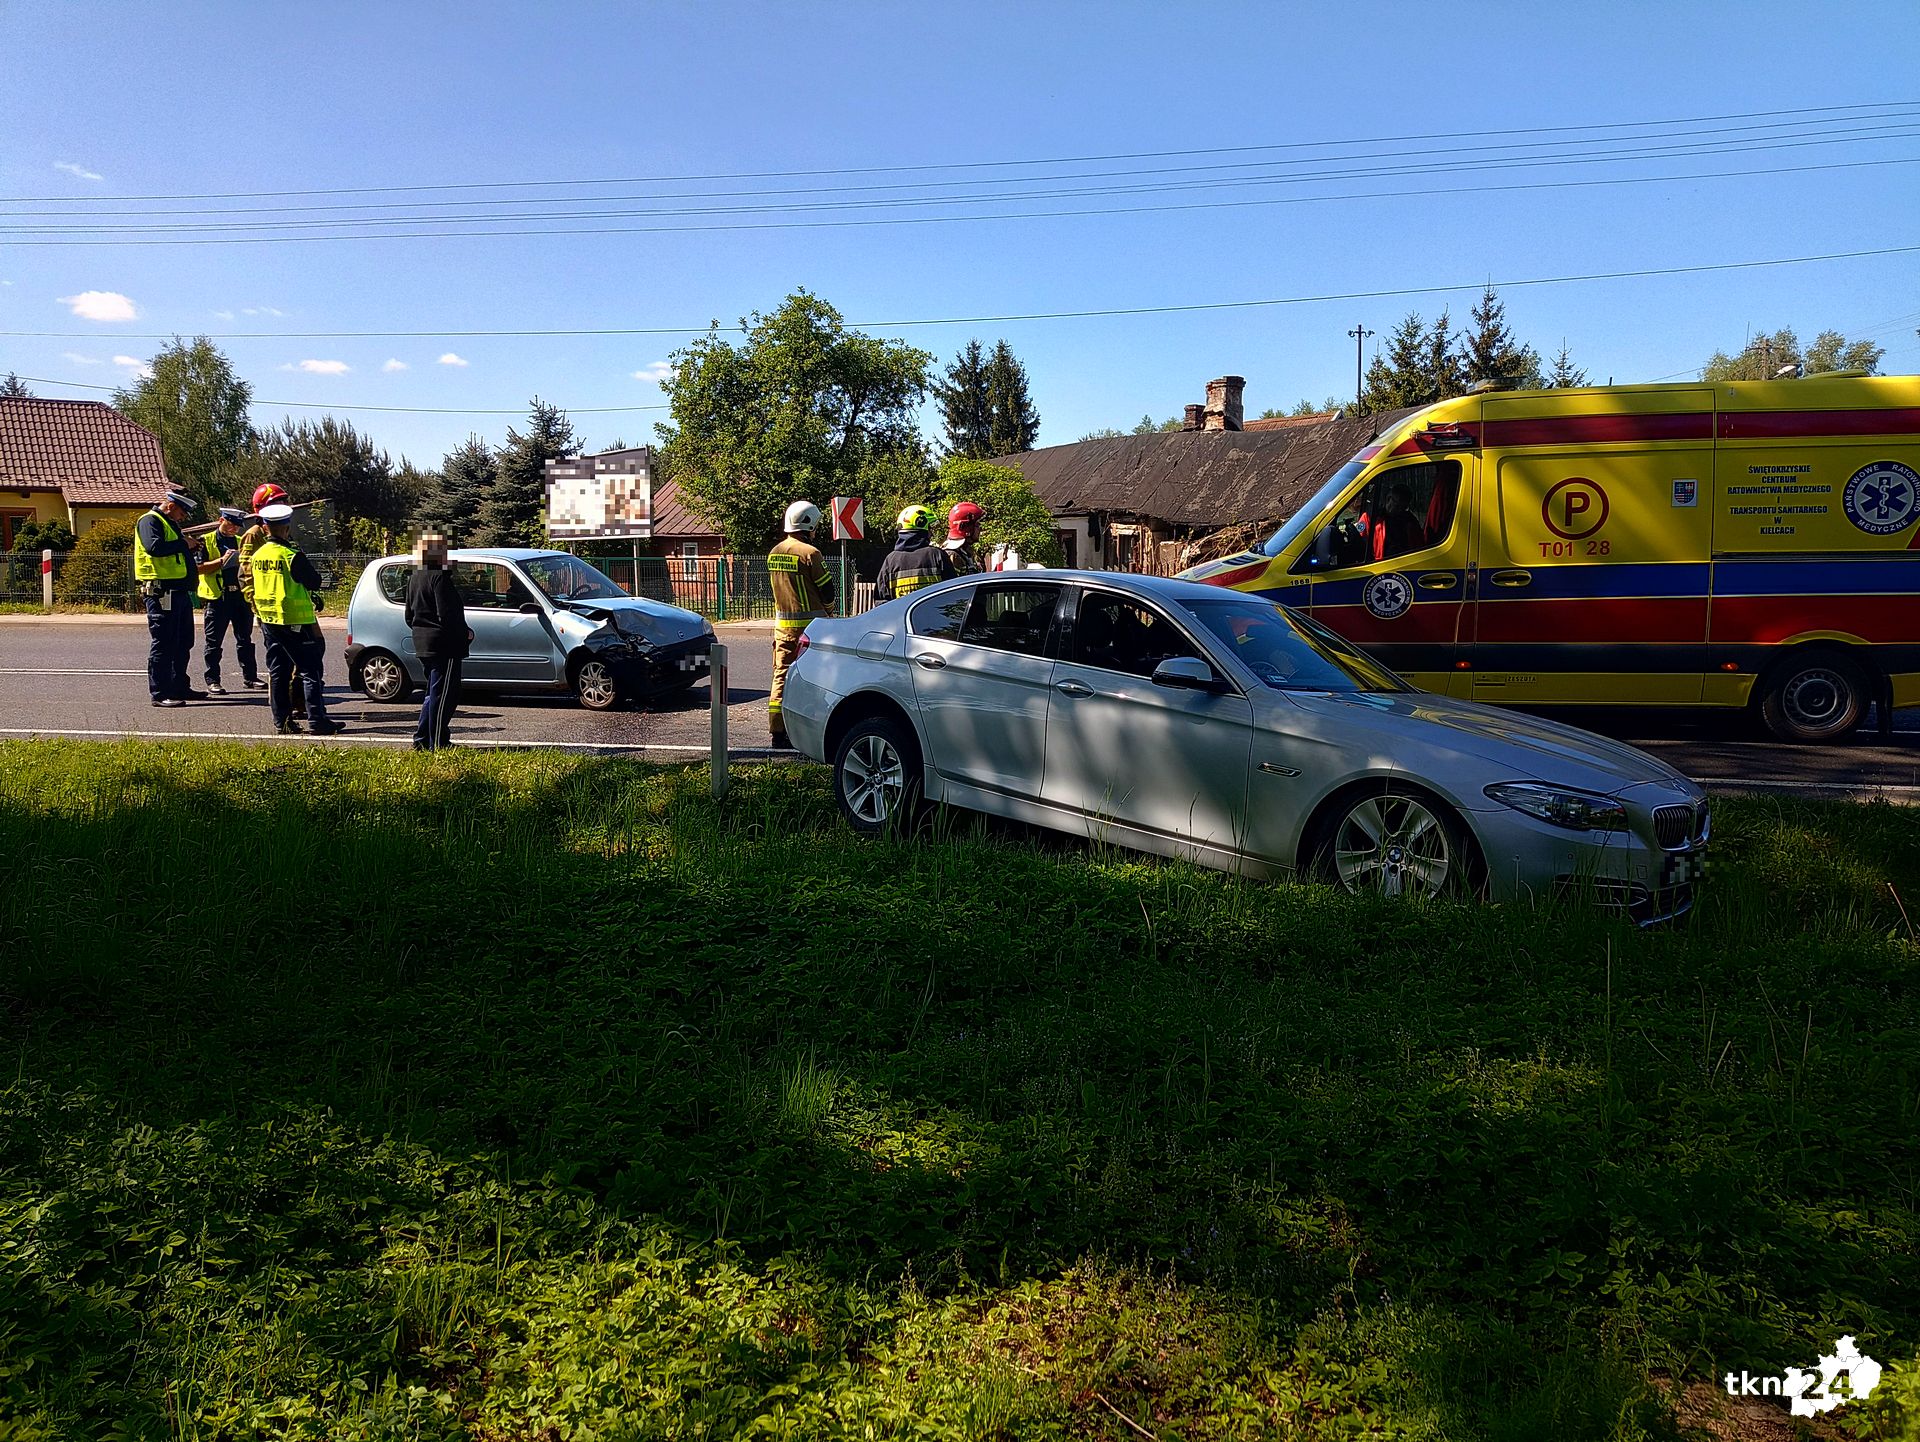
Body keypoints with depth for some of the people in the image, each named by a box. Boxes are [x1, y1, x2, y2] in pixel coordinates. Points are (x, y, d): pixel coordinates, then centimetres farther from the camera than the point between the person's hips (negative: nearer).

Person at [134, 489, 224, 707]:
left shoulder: (171, 525, 24)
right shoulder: (150, 521, -7)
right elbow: (154, 547, -27)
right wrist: (183, 544, -16)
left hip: (179, 593, 10)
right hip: (161, 593, -10)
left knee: (183, 644, 16)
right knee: (163, 644, -7)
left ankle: (180, 688, 26)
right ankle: (159, 694, -3)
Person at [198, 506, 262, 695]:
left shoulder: (241, 542, 16)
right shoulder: (206, 541, 1)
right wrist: (221, 560, -18)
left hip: (241, 595, 5)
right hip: (217, 597, -5)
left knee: (245, 640, 8)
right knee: (214, 642, 0)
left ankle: (250, 677, 15)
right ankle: (212, 681, 5)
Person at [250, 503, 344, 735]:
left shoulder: (258, 554, 6)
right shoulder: (292, 557, -17)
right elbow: (315, 582, -11)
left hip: (268, 620, 7)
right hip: (294, 620, -7)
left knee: (278, 671, 12)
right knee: (311, 670, -2)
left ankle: (281, 720, 14)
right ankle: (317, 720, -5)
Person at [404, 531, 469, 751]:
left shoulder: (414, 578, 13)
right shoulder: (439, 577, -17)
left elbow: (409, 616, 18)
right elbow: (447, 615, -22)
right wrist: (465, 634, -8)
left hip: (423, 643, 10)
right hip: (445, 644, -10)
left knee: (433, 693, 19)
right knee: (444, 695, -4)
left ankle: (422, 740, 21)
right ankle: (438, 744, -2)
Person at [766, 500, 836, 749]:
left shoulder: (774, 553, 9)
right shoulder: (810, 553, -13)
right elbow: (827, 590, -8)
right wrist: (827, 612, 12)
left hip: (782, 623, 6)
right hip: (809, 624, -6)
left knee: (781, 675, 8)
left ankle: (778, 732, 8)